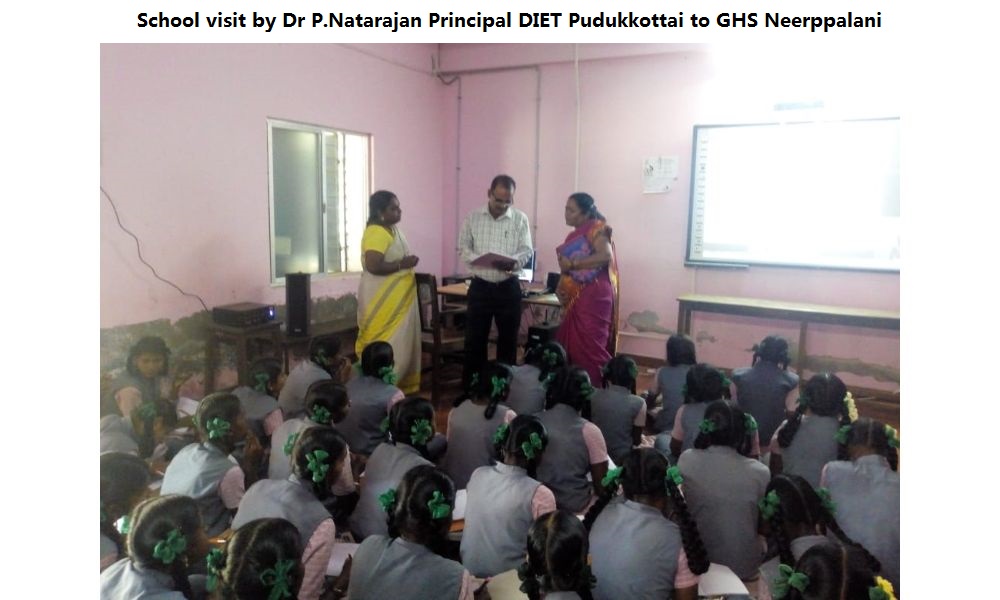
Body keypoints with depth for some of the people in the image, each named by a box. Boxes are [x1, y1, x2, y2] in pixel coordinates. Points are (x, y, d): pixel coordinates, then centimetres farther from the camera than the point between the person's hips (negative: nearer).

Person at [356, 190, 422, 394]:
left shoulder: (393, 229, 12)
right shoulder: (376, 233, -19)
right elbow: (373, 266, -27)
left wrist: (408, 263, 8)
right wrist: (402, 264, -21)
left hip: (398, 298, 10)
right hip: (383, 300, -10)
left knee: (400, 343, 14)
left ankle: (398, 385, 24)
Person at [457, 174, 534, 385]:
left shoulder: (520, 218, 0)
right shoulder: (473, 217, 2)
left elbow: (527, 250, -1)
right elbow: (463, 247, 3)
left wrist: (514, 261, -23)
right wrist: (479, 259, -18)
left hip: (508, 287, 0)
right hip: (480, 286, 0)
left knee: (508, 339, 9)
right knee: (474, 338, 6)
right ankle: (469, 387, 19)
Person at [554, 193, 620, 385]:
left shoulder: (596, 228, -6)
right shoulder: (574, 235, 18)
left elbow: (606, 256, -22)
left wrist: (572, 264, -17)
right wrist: (560, 287, 5)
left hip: (593, 295, -8)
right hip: (577, 298, 8)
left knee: (590, 345, -8)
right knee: (571, 345, 6)